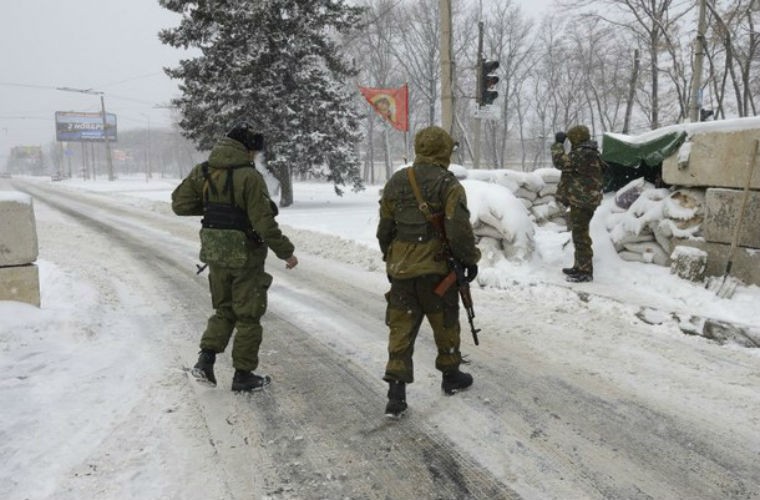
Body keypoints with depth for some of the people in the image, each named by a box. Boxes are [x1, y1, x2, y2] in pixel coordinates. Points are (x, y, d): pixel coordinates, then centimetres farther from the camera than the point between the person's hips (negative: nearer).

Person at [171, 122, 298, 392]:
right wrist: (286, 252, -10)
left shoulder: (203, 171, 1)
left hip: (215, 252, 6)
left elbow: (180, 204, 5)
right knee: (248, 316, 8)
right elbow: (264, 223, -20)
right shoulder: (249, 176, -19)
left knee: (224, 309, 23)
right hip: (245, 254, -6)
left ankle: (206, 358, 8)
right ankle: (243, 374, 16)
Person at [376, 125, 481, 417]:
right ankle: (451, 376, 33)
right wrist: (470, 259, -3)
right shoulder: (448, 184, -10)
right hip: (436, 269, -4)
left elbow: (384, 229, 11)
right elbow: (459, 229, -17)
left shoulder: (395, 182, 6)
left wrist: (389, 259, 23)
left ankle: (396, 392, 3)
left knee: (401, 328, 7)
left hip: (401, 269, 4)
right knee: (445, 324, 16)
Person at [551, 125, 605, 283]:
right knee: (579, 234, 19)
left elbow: (560, 161, -22)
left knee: (580, 235, -8)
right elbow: (570, 164, 25)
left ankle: (586, 272, -4)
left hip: (582, 201, -11)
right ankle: (579, 267, 29)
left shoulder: (583, 154, -19)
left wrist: (558, 144, -9)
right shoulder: (588, 153, 16)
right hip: (582, 200, 11)